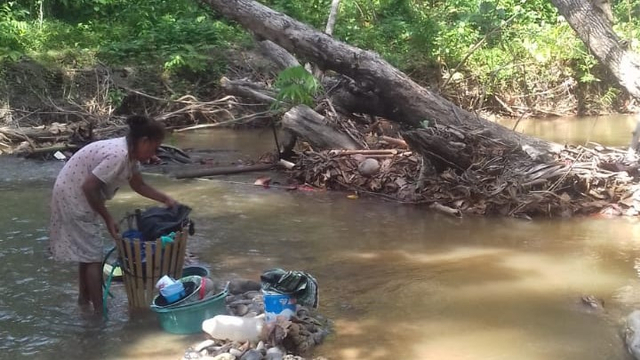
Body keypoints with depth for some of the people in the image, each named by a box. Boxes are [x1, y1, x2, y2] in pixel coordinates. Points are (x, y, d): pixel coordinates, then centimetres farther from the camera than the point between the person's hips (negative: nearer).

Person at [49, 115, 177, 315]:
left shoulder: (129, 153, 1)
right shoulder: (119, 156, -29)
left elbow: (139, 185, 15)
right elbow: (89, 187, -29)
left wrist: (165, 199, 7)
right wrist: (108, 219, -21)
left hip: (77, 196, 10)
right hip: (74, 198, -10)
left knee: (86, 250, 21)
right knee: (93, 256, -4)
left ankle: (84, 299, 37)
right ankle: (99, 311, 4)